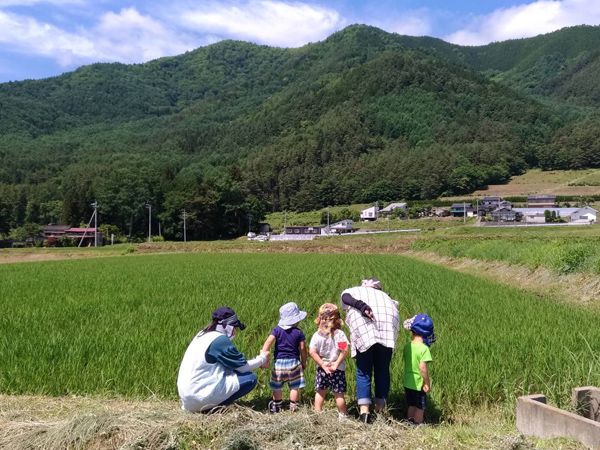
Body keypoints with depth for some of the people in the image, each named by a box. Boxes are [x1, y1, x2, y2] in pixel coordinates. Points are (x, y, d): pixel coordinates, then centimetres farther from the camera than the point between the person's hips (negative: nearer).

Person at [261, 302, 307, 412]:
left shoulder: (277, 330, -5)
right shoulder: (299, 332, -5)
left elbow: (268, 342, -17)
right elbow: (303, 349, -1)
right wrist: (304, 363, 13)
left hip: (279, 362, 1)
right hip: (293, 362, -1)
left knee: (277, 387, 15)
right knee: (294, 387, 9)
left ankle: (276, 406, 25)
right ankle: (293, 406, 12)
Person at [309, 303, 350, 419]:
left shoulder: (317, 335, -6)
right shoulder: (339, 333, -9)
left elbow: (312, 352, -13)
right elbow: (345, 350, -16)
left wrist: (322, 364, -10)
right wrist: (337, 364, -11)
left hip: (322, 368, 1)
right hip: (338, 369, -1)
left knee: (320, 392, 14)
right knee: (339, 394, 7)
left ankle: (317, 413, 18)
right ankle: (343, 415, 15)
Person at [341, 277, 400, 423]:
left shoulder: (352, 291, 28)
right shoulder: (384, 295, 38)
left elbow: (346, 297, 5)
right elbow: (394, 305, 19)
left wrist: (361, 306, -10)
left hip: (364, 328, -2)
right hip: (388, 328, 2)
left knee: (363, 371, 8)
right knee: (382, 370, 14)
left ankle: (364, 411, 1)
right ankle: (380, 410, 16)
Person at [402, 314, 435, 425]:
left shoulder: (407, 346, 1)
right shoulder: (424, 349, -19)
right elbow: (422, 367, -23)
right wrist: (427, 382, -13)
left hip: (407, 382, 6)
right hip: (418, 384, -6)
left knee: (411, 406, 18)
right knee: (420, 408, 8)